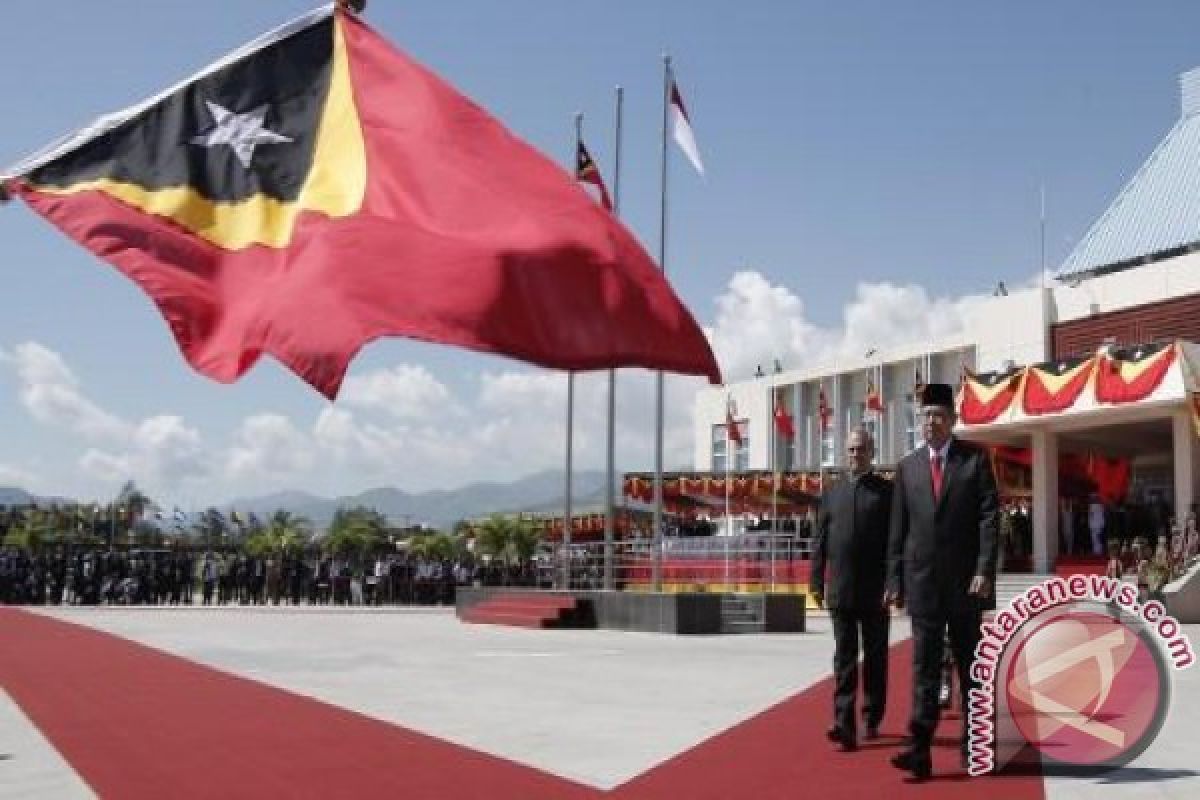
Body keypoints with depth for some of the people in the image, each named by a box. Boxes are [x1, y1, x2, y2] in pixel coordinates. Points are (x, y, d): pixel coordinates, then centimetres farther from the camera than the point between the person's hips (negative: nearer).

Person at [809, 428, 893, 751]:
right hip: (841, 591, 2)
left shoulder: (887, 491, 2)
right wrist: (816, 582, 4)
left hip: (876, 591, -2)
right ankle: (845, 725, -7)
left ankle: (872, 719, 23)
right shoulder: (832, 493, 11)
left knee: (875, 658, 9)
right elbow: (821, 541, 10)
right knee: (844, 659, -2)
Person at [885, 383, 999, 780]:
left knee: (971, 665, 9)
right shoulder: (907, 467, 9)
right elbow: (898, 529, 8)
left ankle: (974, 744, 21)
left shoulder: (975, 458, 1)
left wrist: (984, 570, -15)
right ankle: (920, 748, -6)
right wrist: (895, 579, 3)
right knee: (924, 665, -2)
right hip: (922, 579, 2)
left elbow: (988, 517, -6)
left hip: (966, 579, -1)